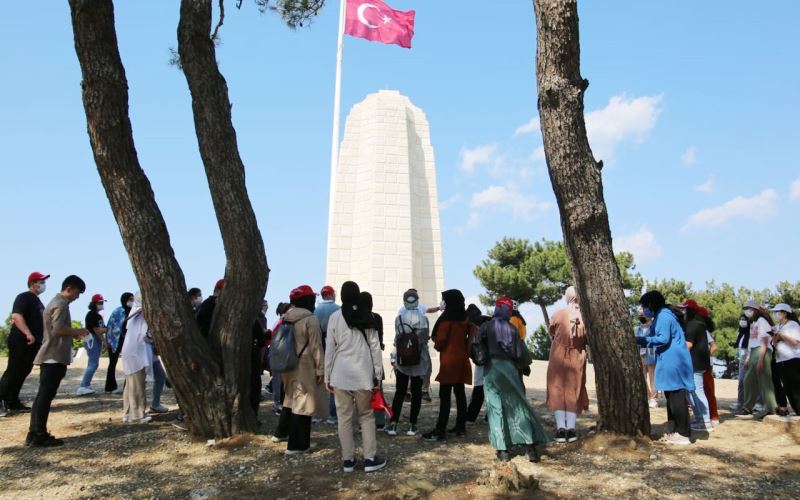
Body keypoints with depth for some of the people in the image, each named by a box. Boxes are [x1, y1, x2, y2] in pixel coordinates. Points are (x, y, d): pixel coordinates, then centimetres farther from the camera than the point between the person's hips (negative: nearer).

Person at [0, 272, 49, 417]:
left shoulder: (38, 301, 19)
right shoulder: (24, 297, -10)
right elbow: (16, 316, -24)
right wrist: (28, 334, -33)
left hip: (33, 343, 9)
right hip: (20, 342, -9)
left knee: (23, 373, 11)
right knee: (13, 372, -7)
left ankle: (12, 402, 17)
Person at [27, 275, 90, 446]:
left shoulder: (56, 302, 20)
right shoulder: (61, 304, -12)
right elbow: (58, 329, -22)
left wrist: (74, 334, 15)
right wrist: (77, 331, -9)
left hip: (50, 356, 10)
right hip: (55, 357, -10)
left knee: (43, 395, 10)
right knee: (46, 395, -8)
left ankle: (34, 433, 14)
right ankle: (39, 435, -5)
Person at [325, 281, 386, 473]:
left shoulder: (335, 317, -1)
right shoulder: (368, 316, 1)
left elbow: (330, 348, 0)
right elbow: (375, 346, 1)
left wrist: (327, 376, 6)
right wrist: (377, 374, 7)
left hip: (341, 374, -1)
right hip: (363, 373, 1)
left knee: (344, 417, 6)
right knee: (366, 415, 10)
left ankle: (348, 460, 11)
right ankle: (370, 458, 10)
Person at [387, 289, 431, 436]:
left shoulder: (398, 319, -4)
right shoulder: (423, 318, -6)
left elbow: (396, 340, -1)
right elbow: (425, 338, -3)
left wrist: (394, 359, 10)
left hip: (402, 361, 1)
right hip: (419, 361, -1)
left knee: (399, 392, 8)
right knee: (416, 393, 6)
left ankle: (393, 424, 3)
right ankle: (412, 425, 5)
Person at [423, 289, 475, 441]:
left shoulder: (447, 317, -14)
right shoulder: (465, 317, 8)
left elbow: (440, 339, -15)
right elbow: (472, 333, 11)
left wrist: (436, 346, 5)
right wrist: (466, 348, 14)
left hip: (449, 360, -8)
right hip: (462, 358, 8)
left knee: (444, 396, -7)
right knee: (460, 393, 13)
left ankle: (440, 431, -7)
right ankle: (461, 427, 19)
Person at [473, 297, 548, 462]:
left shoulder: (486, 326, -1)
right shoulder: (513, 329, 4)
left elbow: (476, 347, -6)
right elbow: (520, 354, 2)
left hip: (492, 369, -1)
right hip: (510, 368, 2)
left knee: (496, 408, 3)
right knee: (519, 406, 7)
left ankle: (503, 450, 0)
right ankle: (530, 447, 4)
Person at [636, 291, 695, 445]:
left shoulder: (663, 316, -13)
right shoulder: (661, 316, 19)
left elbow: (663, 339, -19)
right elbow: (658, 338, 21)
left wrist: (641, 340, -13)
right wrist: (641, 340, 13)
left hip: (674, 362, -11)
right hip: (670, 363, 11)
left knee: (677, 398, -7)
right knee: (672, 398, 13)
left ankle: (683, 434, -4)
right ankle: (675, 431, 18)